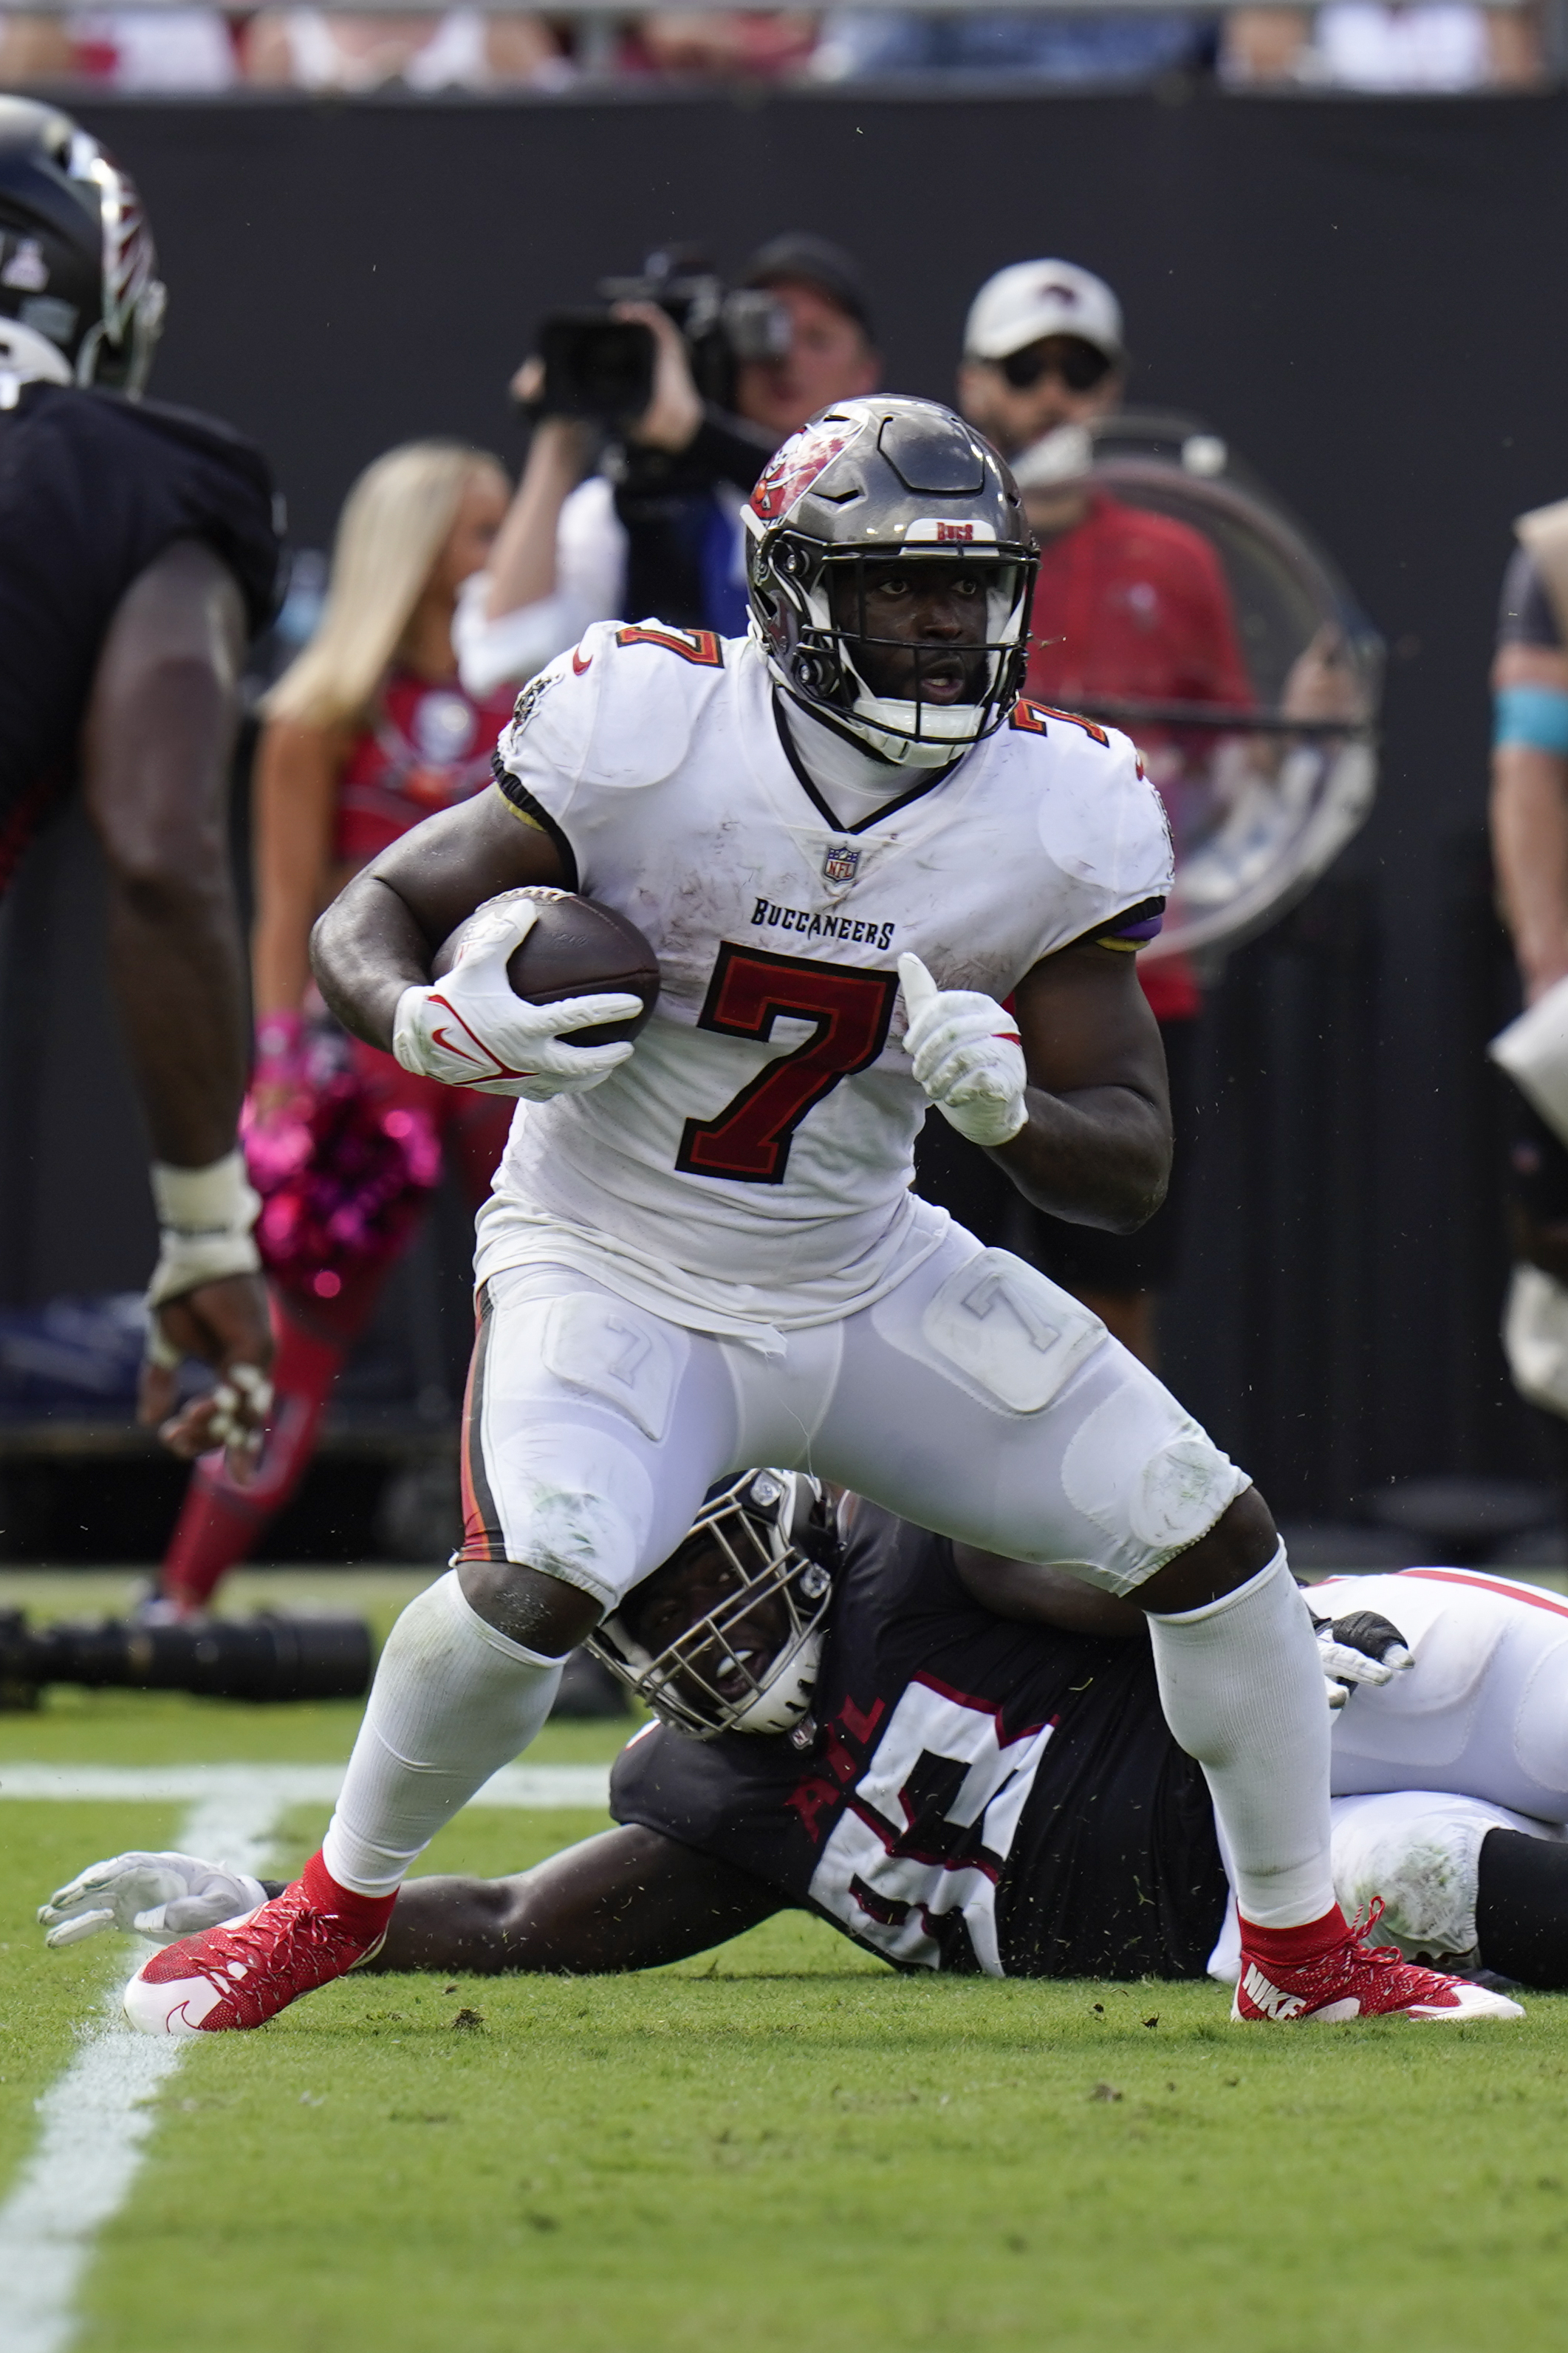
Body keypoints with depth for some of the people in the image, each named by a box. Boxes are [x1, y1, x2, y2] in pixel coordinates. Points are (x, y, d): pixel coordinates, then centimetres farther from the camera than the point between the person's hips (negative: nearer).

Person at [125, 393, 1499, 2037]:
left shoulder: (1054, 817, -10)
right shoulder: (651, 739, -19)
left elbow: (1131, 1169, -7)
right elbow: (368, 919, -10)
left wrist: (1007, 1104, -29)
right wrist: (434, 1021, -34)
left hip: (867, 1281, 4)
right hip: (613, 1272, -4)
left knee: (1208, 1532, -4)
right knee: (537, 1587, -30)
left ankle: (1302, 1952, 17)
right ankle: (336, 1905, -1)